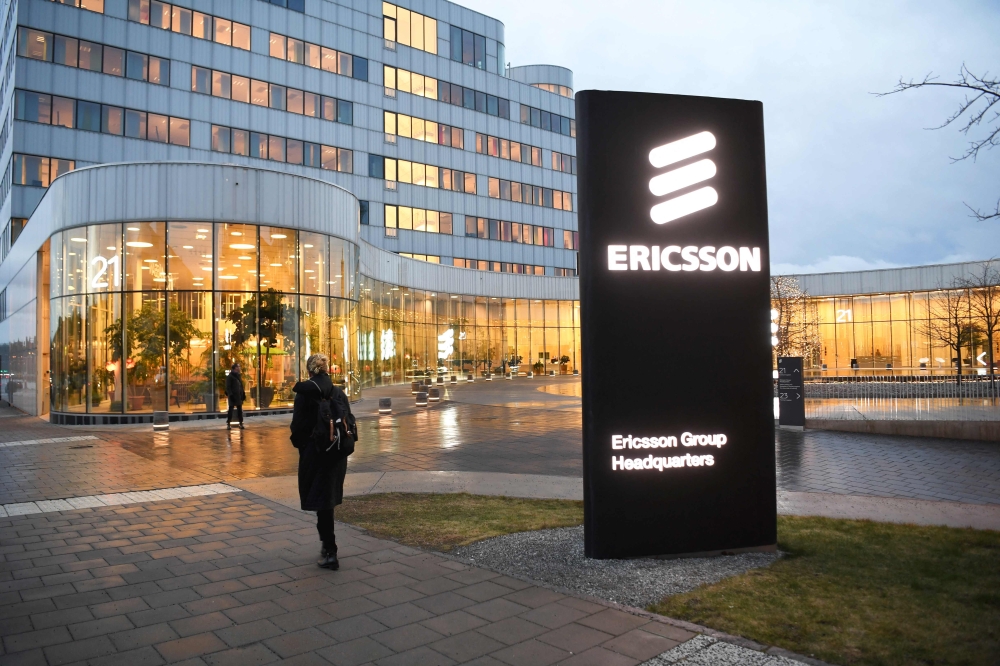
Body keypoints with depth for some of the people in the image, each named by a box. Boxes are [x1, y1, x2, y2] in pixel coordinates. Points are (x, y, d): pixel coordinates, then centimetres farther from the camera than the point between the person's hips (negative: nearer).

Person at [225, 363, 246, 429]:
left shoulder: (239, 375, 13)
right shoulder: (229, 376, -8)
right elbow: (228, 387, -11)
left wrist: (243, 393, 13)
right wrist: (230, 394, -18)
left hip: (239, 395, 6)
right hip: (233, 395, -6)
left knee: (239, 409, 7)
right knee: (231, 409, -1)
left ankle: (241, 423, 10)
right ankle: (228, 424, 4)